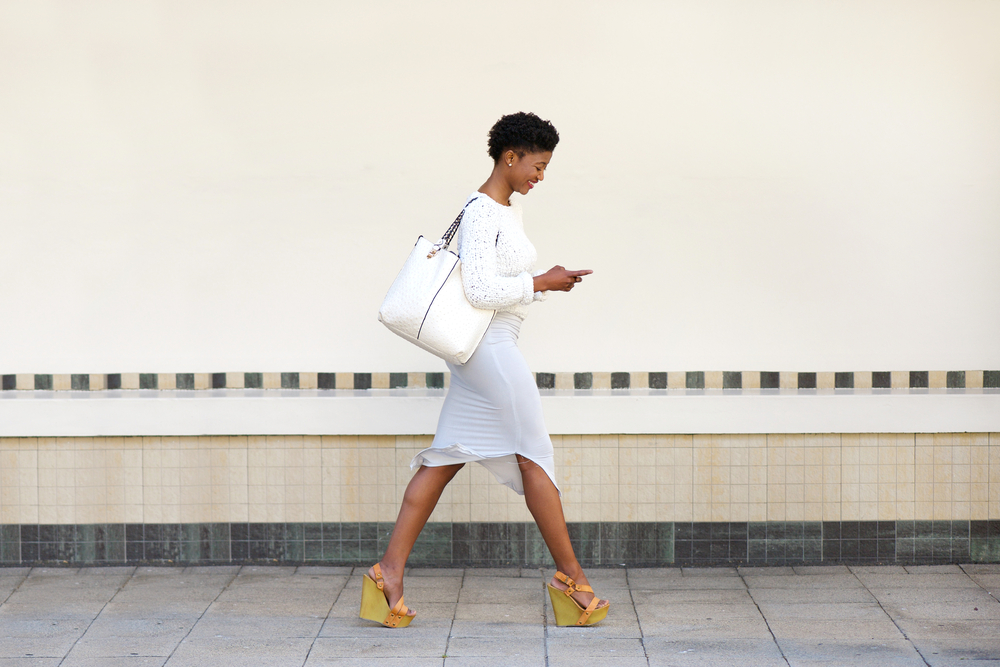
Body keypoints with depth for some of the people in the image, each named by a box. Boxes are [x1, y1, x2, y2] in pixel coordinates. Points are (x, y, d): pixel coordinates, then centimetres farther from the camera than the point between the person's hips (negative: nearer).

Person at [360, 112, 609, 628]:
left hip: (492, 348, 10)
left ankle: (390, 569, 6)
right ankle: (571, 577, 7)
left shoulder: (507, 211, 15)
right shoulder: (481, 212, -16)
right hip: (489, 347, -10)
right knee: (535, 454, -2)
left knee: (445, 458, 7)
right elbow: (480, 290, -23)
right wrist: (542, 283, -16)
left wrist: (547, 283, 10)